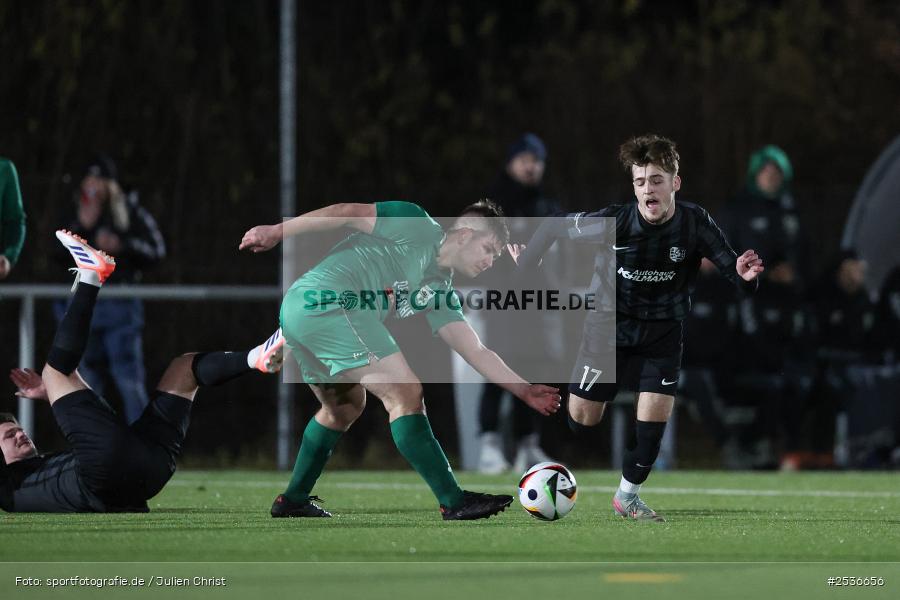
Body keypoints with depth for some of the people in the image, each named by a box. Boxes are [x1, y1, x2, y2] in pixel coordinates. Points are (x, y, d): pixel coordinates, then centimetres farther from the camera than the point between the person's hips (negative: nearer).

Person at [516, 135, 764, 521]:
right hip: (609, 326, -1)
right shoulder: (613, 222, -23)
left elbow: (729, 266, -16)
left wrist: (744, 275, -38)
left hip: (662, 330, 1)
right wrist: (524, 269, -8)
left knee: (655, 412, -11)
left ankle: (627, 495, 8)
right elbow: (553, 227, -9)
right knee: (582, 417, 0)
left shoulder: (695, 223, -19)